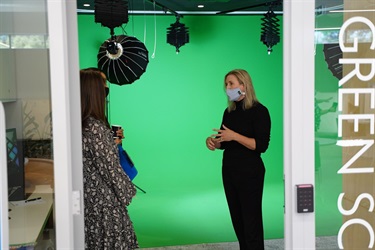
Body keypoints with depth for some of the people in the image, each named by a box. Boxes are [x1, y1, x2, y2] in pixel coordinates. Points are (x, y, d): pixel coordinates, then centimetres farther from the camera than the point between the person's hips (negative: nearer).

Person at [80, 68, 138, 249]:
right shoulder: (96, 128, -21)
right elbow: (110, 168, -16)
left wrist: (112, 142, 19)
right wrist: (127, 192, -1)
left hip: (85, 199, 7)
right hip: (104, 203, -7)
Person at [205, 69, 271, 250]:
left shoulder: (258, 111, -10)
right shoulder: (229, 112, 10)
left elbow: (261, 146, -17)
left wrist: (235, 136, -25)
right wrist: (212, 141, -6)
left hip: (250, 173, -7)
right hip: (229, 171, 7)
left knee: (251, 221, -3)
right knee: (237, 220, 13)